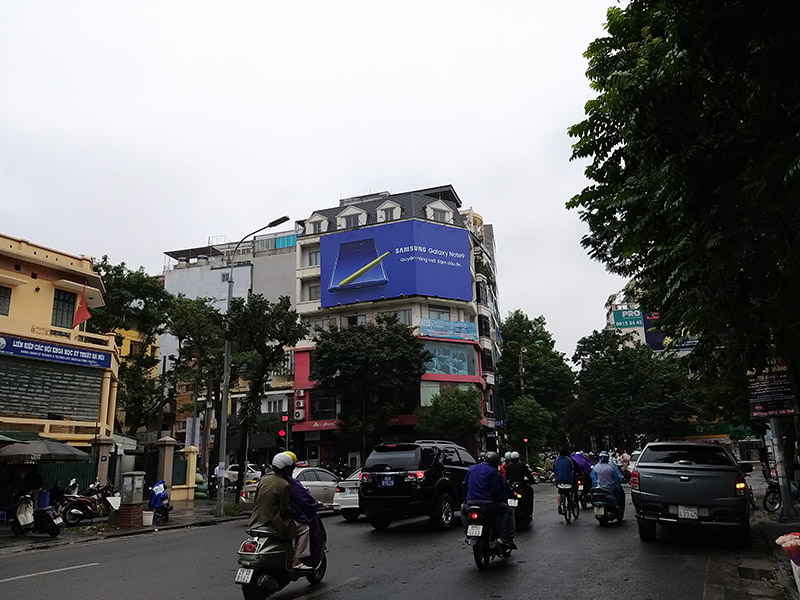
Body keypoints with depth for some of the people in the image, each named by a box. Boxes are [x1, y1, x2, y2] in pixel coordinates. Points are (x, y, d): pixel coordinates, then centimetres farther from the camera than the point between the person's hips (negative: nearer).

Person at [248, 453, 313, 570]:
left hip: (256, 523, 8)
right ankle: (297, 561, -3)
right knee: (303, 528, 4)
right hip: (273, 524, -8)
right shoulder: (284, 485, -13)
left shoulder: (263, 480, 8)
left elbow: (255, 503, 13)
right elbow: (284, 511, -14)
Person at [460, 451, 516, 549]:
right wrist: (503, 501, 7)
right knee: (507, 511, 12)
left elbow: (464, 486, 21)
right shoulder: (493, 472, -2)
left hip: (471, 504, 5)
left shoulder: (471, 469, 16)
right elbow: (497, 490, -8)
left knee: (463, 509, 35)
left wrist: (465, 499, 31)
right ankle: (507, 539, 0)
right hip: (488, 505, -5)